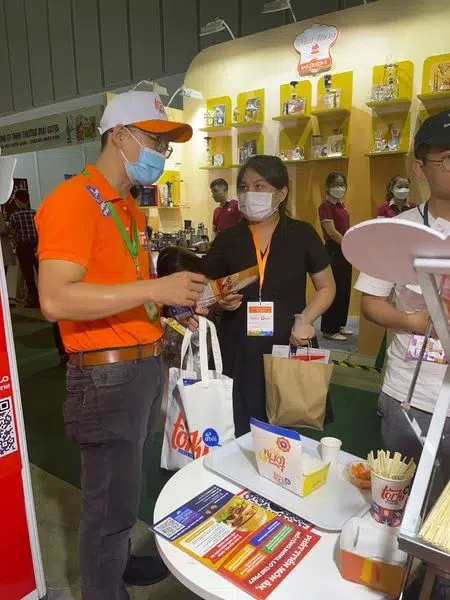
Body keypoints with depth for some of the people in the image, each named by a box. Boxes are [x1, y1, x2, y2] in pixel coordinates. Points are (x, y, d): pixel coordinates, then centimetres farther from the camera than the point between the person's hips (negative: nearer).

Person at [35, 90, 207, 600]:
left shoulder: (129, 207, 16)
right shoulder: (73, 199, -14)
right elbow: (55, 299, -24)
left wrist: (175, 300, 7)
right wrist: (154, 288, -25)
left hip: (144, 364, 9)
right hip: (107, 373, -9)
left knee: (124, 487, 24)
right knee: (110, 499, 8)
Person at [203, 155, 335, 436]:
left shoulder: (303, 234, -1)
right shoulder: (227, 239, 3)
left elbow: (327, 287, 7)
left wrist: (306, 319, -10)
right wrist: (221, 302, -10)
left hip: (288, 347, -1)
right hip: (238, 351, 1)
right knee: (239, 434, 9)